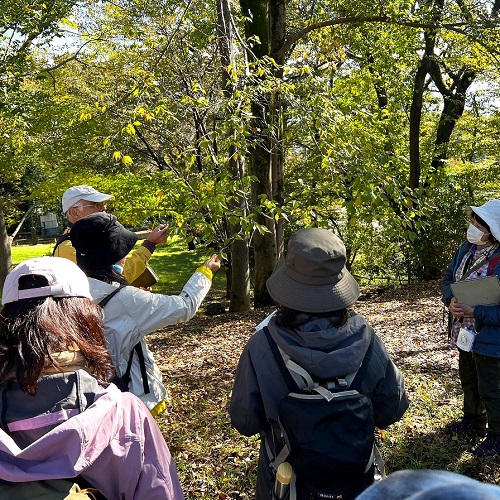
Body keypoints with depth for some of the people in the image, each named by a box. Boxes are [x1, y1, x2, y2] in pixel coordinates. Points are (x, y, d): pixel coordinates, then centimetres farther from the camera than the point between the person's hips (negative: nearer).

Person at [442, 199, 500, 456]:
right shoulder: (466, 249, -3)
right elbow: (448, 277, 6)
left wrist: (475, 312, -29)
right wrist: (450, 301, -12)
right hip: (464, 333, 8)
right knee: (469, 381, 26)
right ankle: (473, 421, 49)